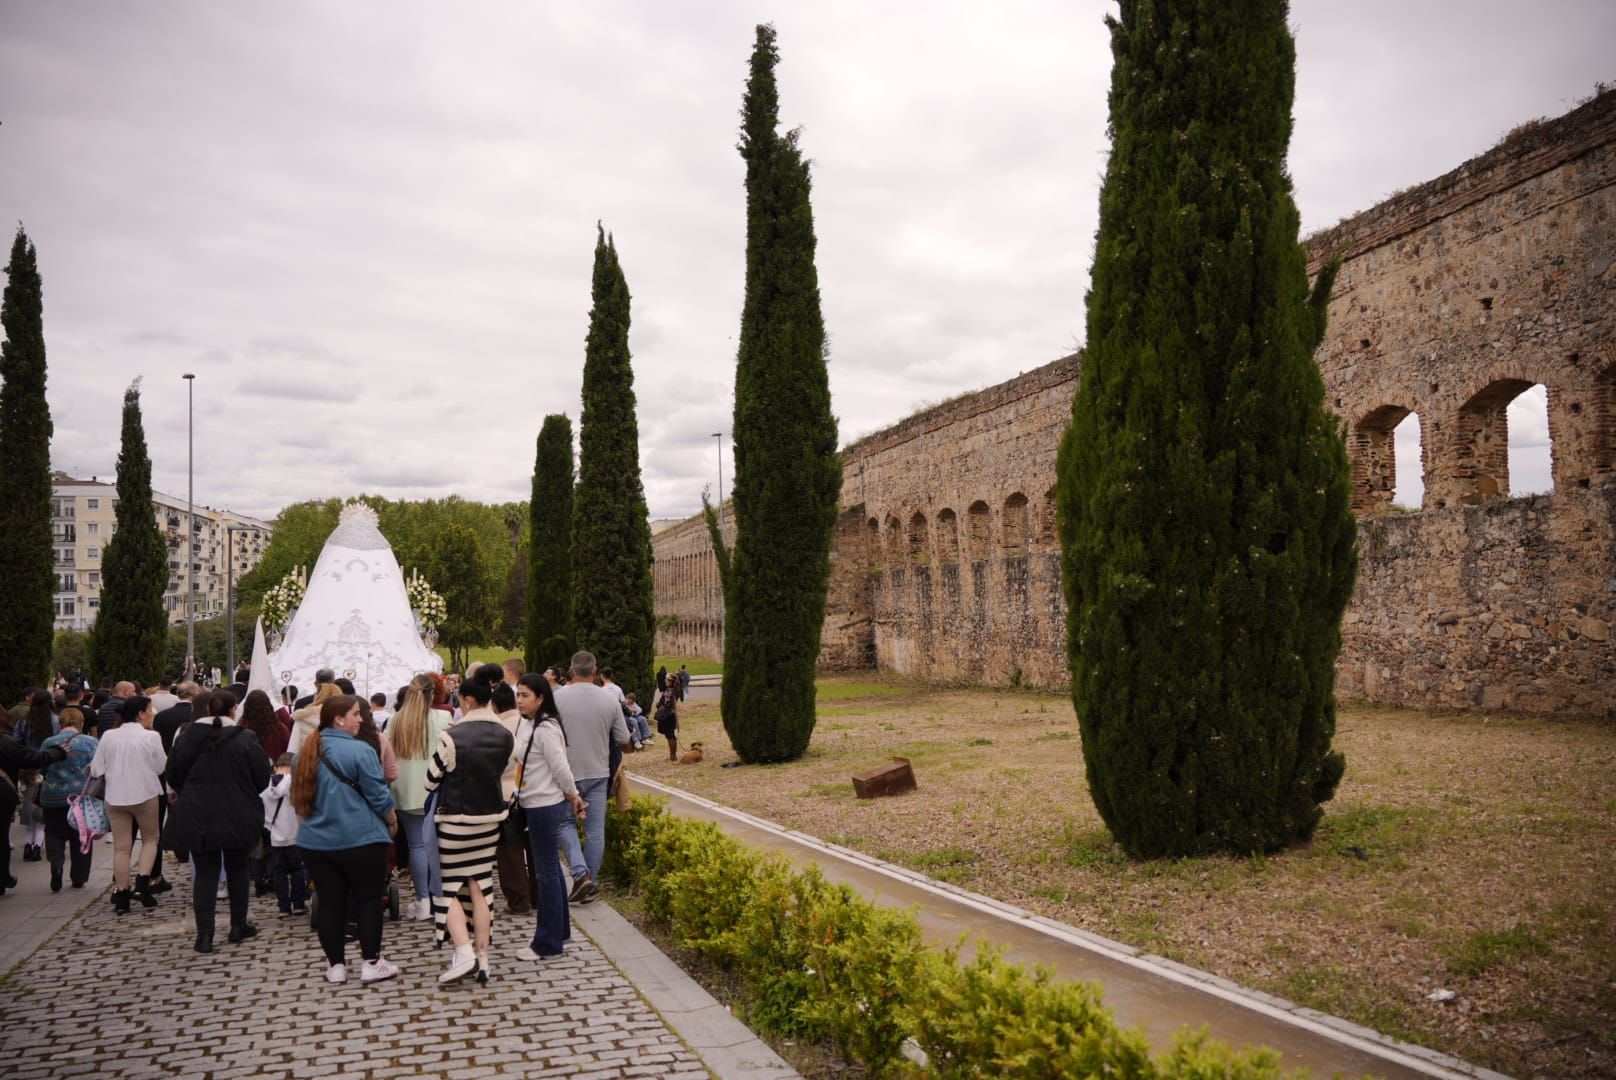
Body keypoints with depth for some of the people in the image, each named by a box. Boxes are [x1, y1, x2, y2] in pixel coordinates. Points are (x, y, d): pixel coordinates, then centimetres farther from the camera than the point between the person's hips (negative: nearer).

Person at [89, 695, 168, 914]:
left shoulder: (108, 736, -2)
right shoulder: (151, 737, -11)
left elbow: (96, 769, 2)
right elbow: (161, 767, -4)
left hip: (115, 797, 3)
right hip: (145, 795, -3)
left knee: (121, 846, 9)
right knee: (150, 839, 15)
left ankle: (121, 895, 11)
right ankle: (142, 882, -1)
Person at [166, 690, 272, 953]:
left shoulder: (187, 736, -3)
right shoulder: (245, 738, -11)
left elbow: (173, 773, 4)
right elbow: (262, 777, -7)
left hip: (196, 816, 2)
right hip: (237, 816, -1)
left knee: (204, 873, 6)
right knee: (237, 869, 15)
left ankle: (204, 935, 1)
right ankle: (238, 926, 22)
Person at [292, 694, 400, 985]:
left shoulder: (304, 754, 5)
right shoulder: (359, 751, -15)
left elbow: (298, 799, 15)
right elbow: (378, 796, -12)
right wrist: (392, 821, 6)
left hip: (315, 842, 5)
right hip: (360, 840, -5)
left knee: (330, 902, 11)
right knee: (368, 900, 5)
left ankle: (335, 965, 16)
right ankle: (371, 963, 7)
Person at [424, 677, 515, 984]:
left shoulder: (452, 738, -18)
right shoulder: (506, 737, 0)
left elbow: (431, 780, -8)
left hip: (456, 820, -5)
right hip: (490, 819, 6)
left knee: (447, 886, 6)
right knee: (480, 887, 12)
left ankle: (464, 953, -6)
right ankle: (482, 958, 15)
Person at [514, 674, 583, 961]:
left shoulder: (545, 729, -19)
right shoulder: (525, 725, 8)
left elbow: (560, 768, -18)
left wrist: (573, 796, -3)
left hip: (545, 807, -9)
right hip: (534, 805, 9)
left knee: (546, 872, -1)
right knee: (550, 869, 17)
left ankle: (548, 943, 7)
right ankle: (559, 932, 29)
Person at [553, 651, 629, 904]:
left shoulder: (558, 697, -12)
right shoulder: (609, 698, -5)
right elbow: (623, 738, 1)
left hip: (568, 772, -2)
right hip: (599, 772, 2)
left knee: (566, 823, 13)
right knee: (595, 830, 10)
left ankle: (581, 874, -4)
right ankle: (589, 884, 16)